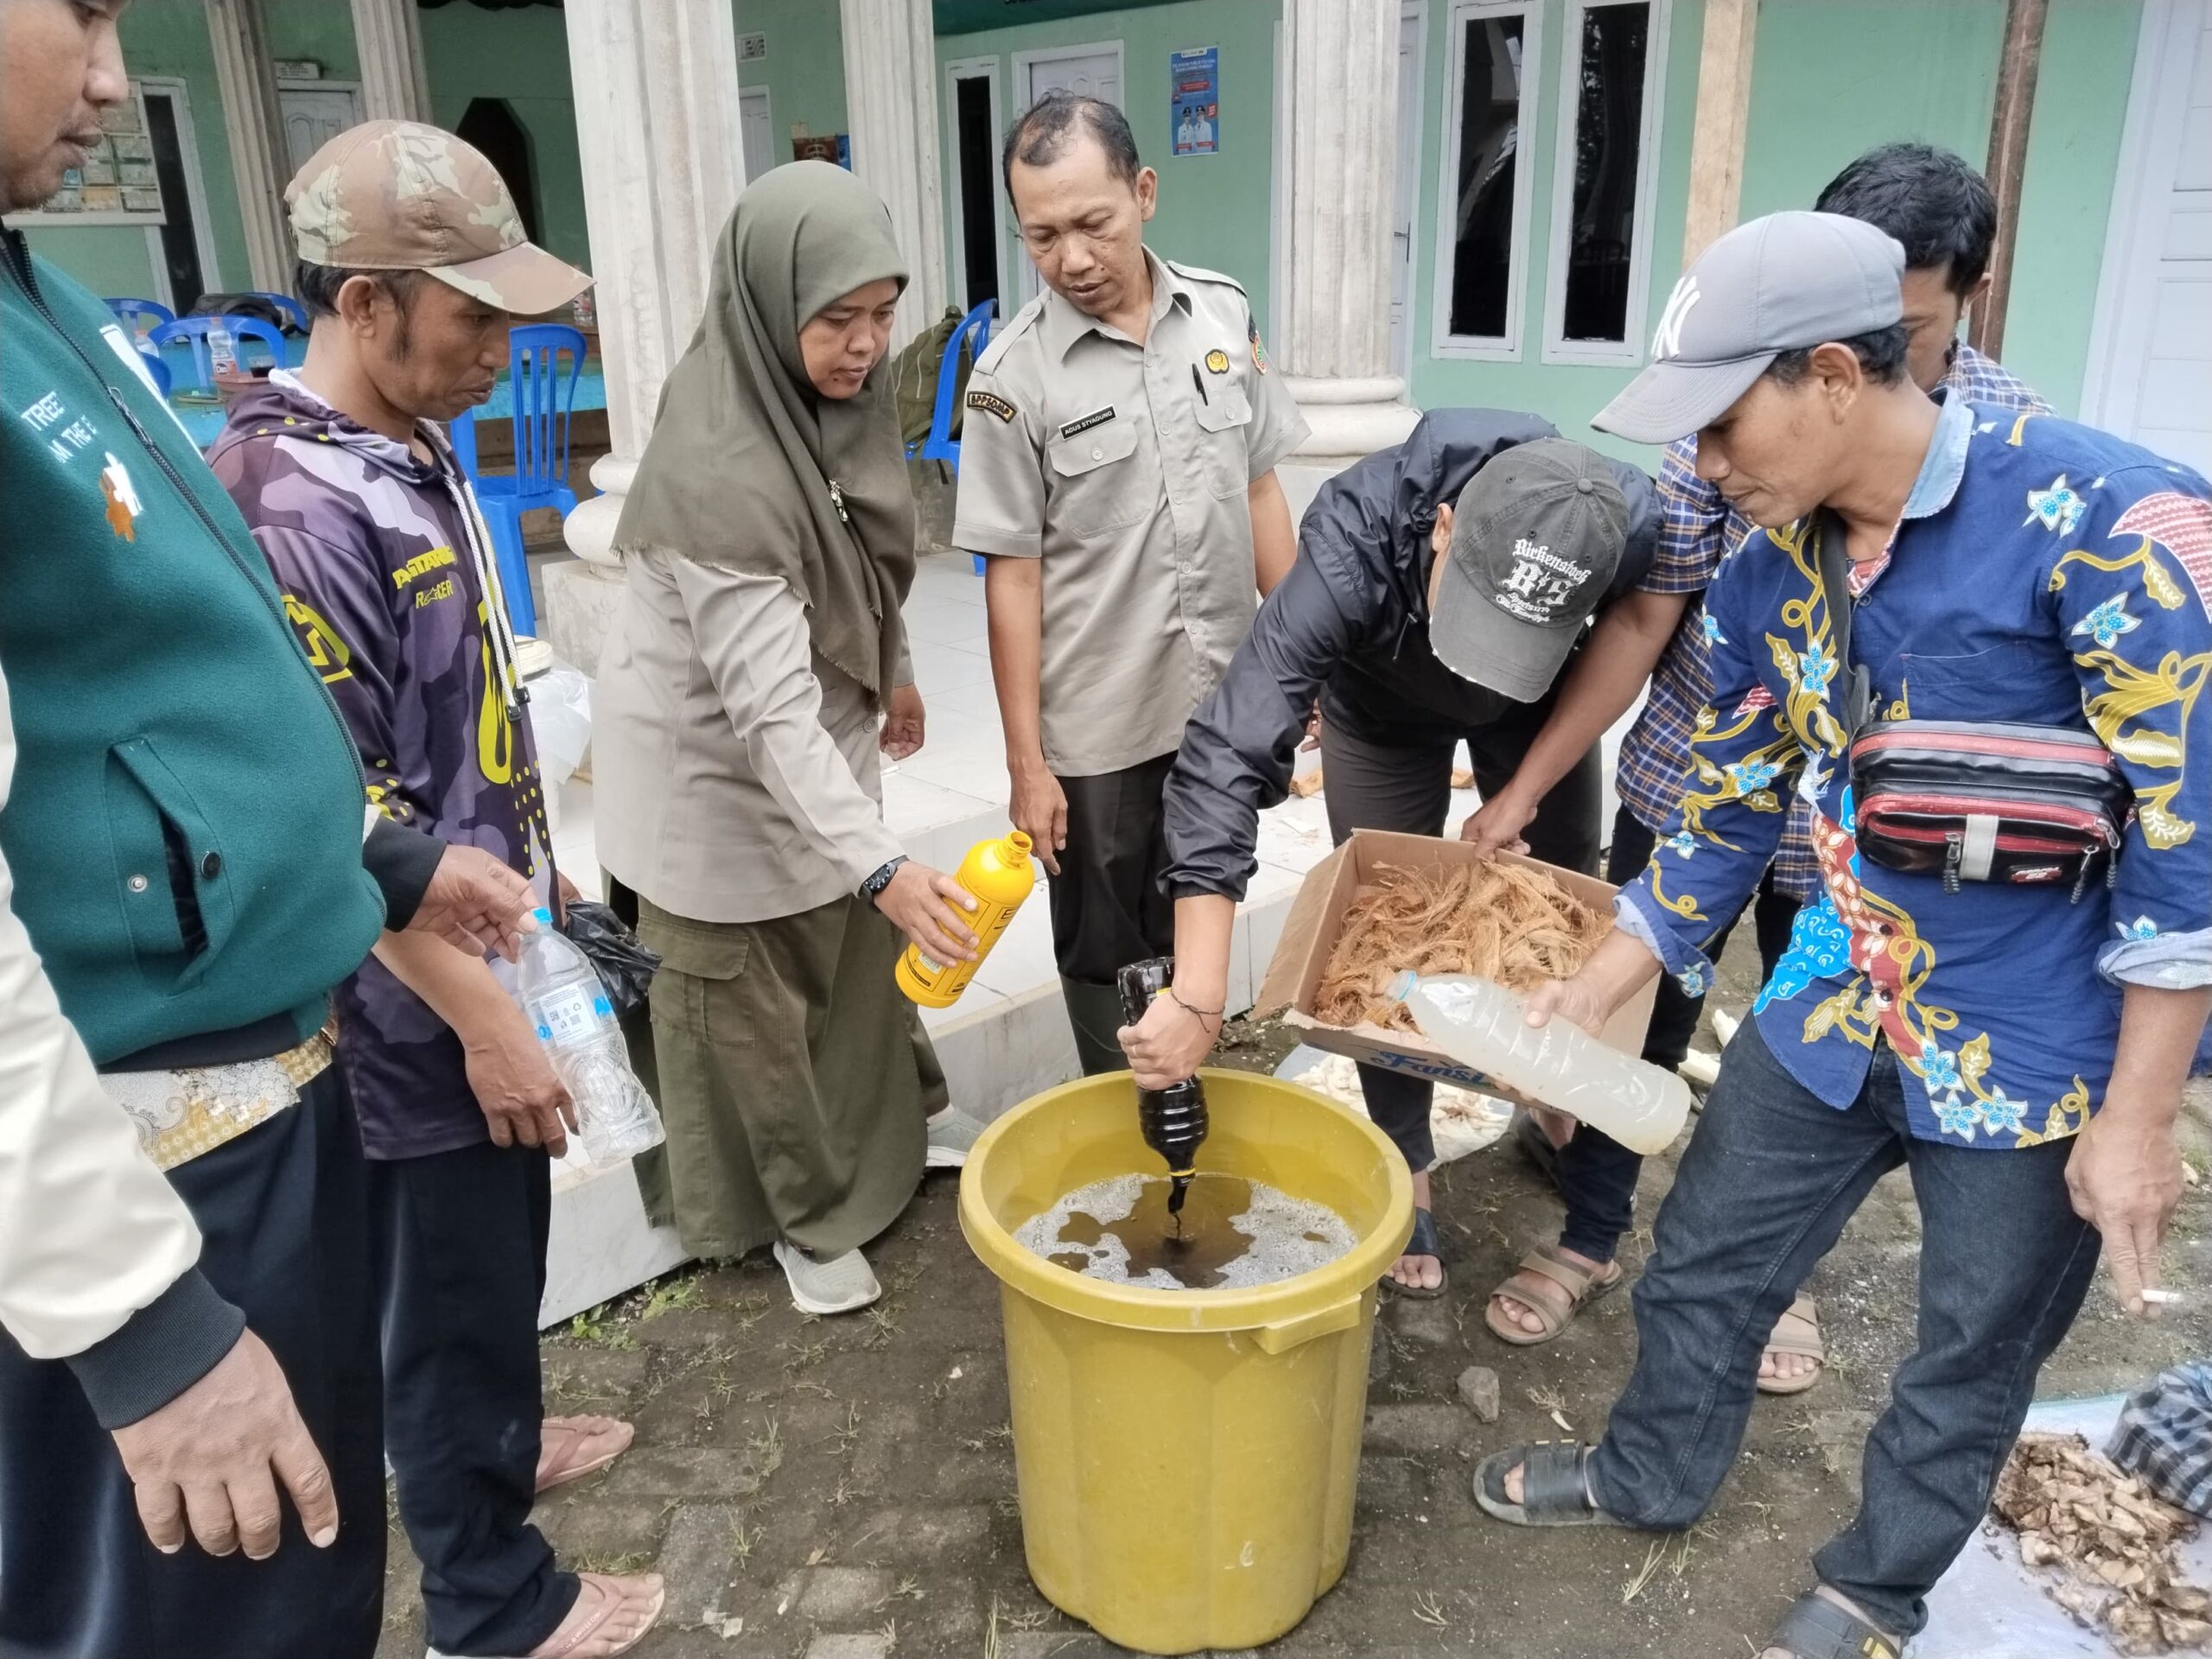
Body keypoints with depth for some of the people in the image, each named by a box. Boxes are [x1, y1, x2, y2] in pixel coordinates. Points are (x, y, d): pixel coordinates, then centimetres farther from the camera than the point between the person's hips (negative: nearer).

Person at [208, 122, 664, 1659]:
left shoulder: (414, 450, 4)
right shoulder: (294, 508, -25)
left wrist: (537, 868, 20)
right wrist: (484, 1019, -20)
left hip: (484, 952, 9)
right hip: (418, 1002, -9)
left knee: (500, 1248, 26)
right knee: (454, 1281, 10)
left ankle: (500, 1445, 51)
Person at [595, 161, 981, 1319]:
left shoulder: (830, 393, -8)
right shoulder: (716, 474, -34)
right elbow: (769, 709, -36)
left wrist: (892, 671, 22)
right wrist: (882, 866, -40)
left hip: (818, 737, 8)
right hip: (718, 769, -8)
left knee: (863, 951, 23)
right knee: (753, 1005, 11)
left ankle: (901, 1120, 47)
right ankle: (806, 1216, 31)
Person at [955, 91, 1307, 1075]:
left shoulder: (1224, 315, 0)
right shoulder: (1015, 374, -13)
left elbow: (1261, 494, 8)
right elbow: (1013, 575, -11)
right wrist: (1026, 762, -10)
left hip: (1224, 705, 4)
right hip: (1097, 732, -4)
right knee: (1105, 950, 13)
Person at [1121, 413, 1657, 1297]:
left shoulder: (1633, 531, -37)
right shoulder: (1354, 546, -45)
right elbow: (1226, 759, -49)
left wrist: (1519, 796, -15)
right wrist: (1196, 999, -53)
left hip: (1545, 704, 2)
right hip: (1383, 712, -2)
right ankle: (1407, 1170, 20)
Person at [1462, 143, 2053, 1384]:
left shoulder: (2019, 436, -11)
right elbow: (1646, 616, -9)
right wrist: (1527, 785, -9)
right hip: (1689, 789, 0)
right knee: (1643, 1017, 14)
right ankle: (1589, 1229, 38)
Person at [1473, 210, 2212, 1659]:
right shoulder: (1768, 576, -3)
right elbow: (1729, 817, 8)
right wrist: (1595, 990, 11)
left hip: (2039, 1046, -5)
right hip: (1839, 1006, 5)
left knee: (1974, 1353, 15)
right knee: (1705, 1261, 17)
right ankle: (1653, 1475, 45)